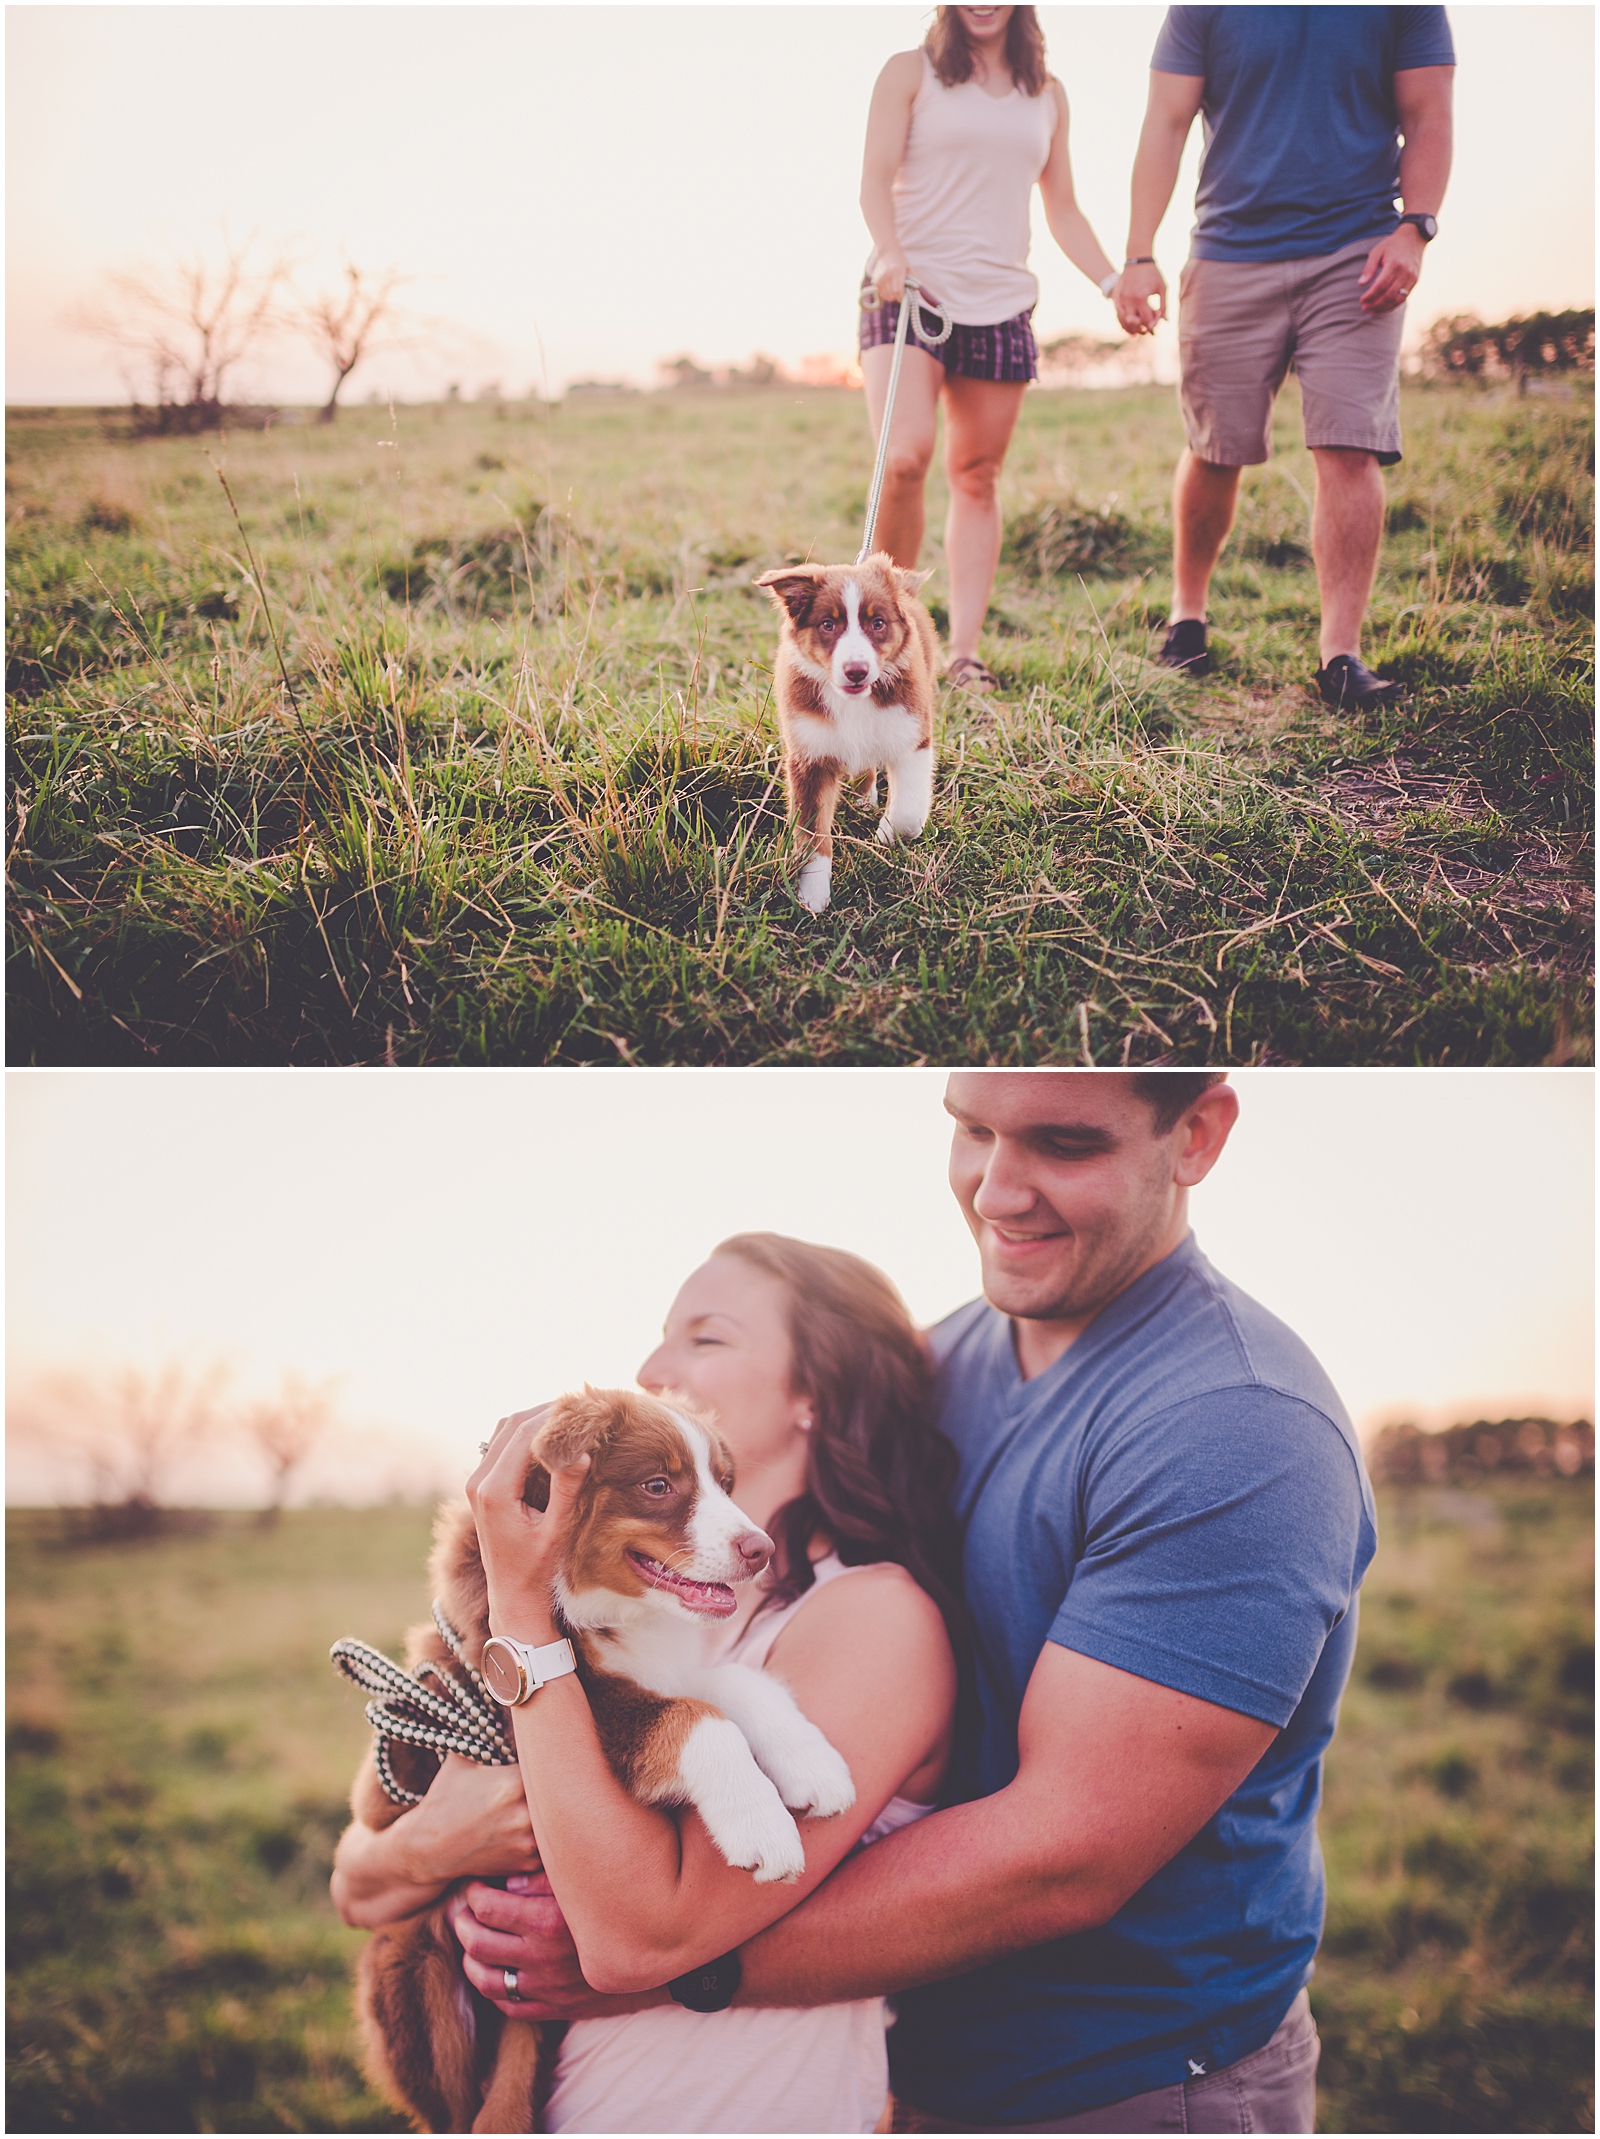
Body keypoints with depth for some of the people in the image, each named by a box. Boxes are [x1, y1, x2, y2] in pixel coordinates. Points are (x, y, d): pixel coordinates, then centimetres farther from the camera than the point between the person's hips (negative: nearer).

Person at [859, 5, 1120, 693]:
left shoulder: (1047, 96, 18)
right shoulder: (911, 71, 7)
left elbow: (1063, 212, 20)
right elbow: (876, 176, -1)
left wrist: (1115, 282, 7)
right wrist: (889, 252, -21)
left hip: (1000, 304, 4)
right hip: (910, 292, -4)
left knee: (977, 477, 2)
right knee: (903, 460, -21)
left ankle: (963, 651, 3)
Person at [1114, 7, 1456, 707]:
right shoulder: (1204, 8, 5)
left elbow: (1427, 118, 6)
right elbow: (1165, 124, 3)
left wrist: (1414, 227, -10)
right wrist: (1138, 256, -6)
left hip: (1356, 255, 0)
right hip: (1231, 253, 1)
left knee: (1350, 451, -12)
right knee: (1214, 455, 6)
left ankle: (1341, 652, -11)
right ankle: (1187, 613, 28)